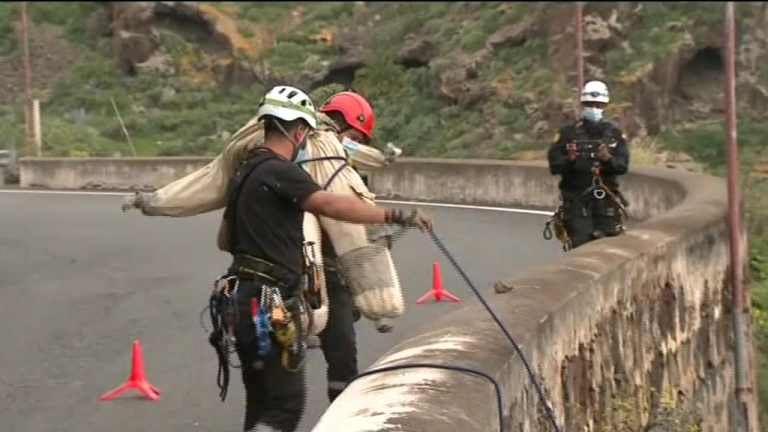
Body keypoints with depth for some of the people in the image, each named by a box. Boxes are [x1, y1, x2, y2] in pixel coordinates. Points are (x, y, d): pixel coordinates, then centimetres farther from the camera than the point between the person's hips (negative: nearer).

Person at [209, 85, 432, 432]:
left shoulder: (246, 172, 17)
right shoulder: (279, 172, -14)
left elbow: (224, 240, 26)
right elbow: (332, 205, -30)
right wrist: (395, 216, -28)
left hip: (246, 298, 10)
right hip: (267, 304, -10)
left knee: (262, 402, 16)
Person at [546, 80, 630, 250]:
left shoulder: (615, 134, 12)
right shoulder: (567, 133, 6)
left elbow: (623, 165, 1)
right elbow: (554, 165, -1)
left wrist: (608, 159, -19)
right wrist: (568, 160, -21)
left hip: (606, 199, 2)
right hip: (576, 199, -2)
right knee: (580, 244, -12)